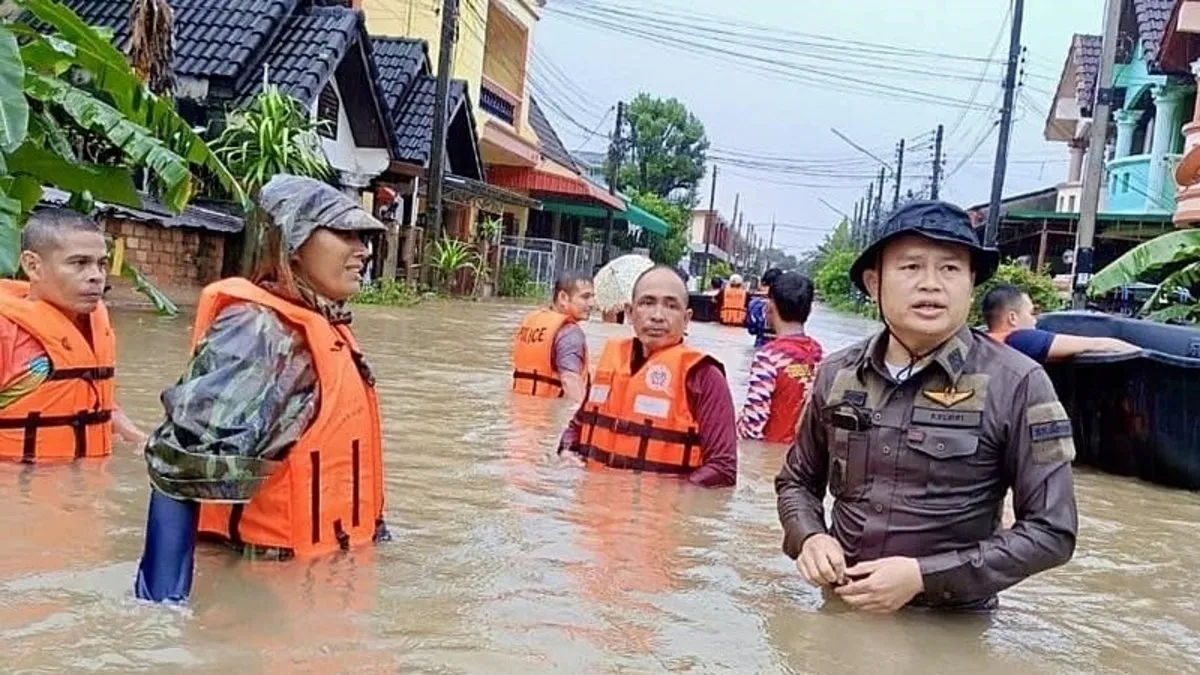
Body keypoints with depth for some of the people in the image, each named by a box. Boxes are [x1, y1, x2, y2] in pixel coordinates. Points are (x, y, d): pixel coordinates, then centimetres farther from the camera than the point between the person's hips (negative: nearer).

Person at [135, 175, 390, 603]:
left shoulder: (328, 328, 6)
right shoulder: (256, 329, -22)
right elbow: (180, 462, -30)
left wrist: (372, 532, 17)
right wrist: (163, 599, -33)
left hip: (330, 566, 9)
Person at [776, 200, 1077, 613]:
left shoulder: (1015, 385, -8)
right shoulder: (836, 375, 2)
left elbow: (1051, 532, -7)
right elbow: (796, 481, 16)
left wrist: (923, 576, -15)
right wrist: (808, 537, -5)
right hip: (838, 609, 2)